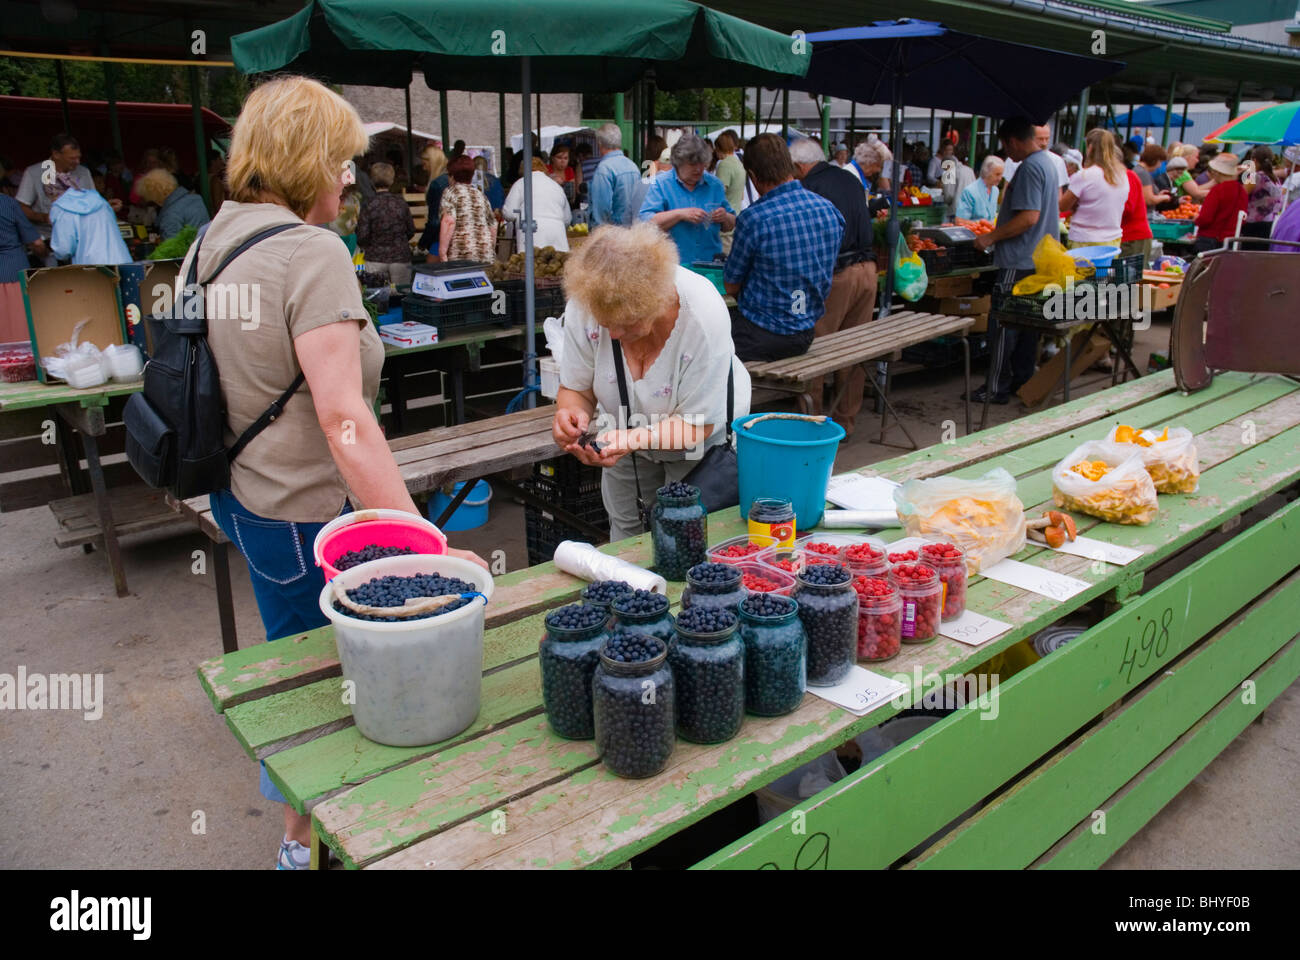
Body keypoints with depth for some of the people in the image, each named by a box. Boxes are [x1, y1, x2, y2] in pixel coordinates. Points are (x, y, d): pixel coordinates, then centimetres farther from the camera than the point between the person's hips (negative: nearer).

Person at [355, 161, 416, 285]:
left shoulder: (368, 205, -8)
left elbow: (362, 236, -9)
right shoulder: (401, 203, -2)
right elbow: (411, 231, 5)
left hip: (376, 259, -1)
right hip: (401, 257, 1)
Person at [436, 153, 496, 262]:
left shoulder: (450, 192, 2)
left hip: (460, 258, -5)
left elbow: (449, 222, -13)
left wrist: (442, 253, -14)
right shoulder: (480, 195, 18)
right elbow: (493, 227, 20)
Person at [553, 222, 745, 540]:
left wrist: (636, 439, -46)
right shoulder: (584, 306, -26)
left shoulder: (704, 313, -35)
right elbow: (576, 388, -13)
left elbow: (698, 423, -29)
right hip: (626, 437, 3)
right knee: (626, 538, 15)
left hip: (701, 442, -3)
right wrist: (571, 411, -37)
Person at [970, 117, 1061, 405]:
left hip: (1019, 262, -10)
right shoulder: (1048, 162, 15)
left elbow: (1029, 217, -25)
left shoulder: (1029, 168, -17)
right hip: (1038, 259, 10)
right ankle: (1022, 379, 23)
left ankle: (997, 388, -1)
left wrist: (990, 237, -17)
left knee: (1003, 325, -5)